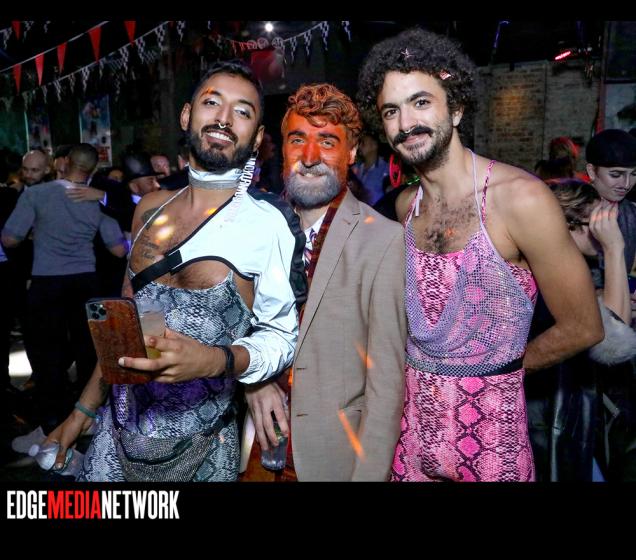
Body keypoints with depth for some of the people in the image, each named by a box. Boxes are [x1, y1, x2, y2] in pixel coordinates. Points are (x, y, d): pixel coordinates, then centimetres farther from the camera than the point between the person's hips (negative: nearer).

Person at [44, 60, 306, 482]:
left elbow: (281, 336, -9)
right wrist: (85, 409, 12)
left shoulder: (270, 224, -15)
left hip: (197, 448, -4)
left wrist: (216, 361, -27)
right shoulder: (150, 210, 1)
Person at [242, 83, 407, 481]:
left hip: (337, 452, -4)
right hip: (265, 443, 5)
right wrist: (255, 381, -8)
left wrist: (370, 473, -17)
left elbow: (387, 378, -17)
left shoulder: (386, 240, -18)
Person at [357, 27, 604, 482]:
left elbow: (583, 328, -11)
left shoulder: (521, 197, -18)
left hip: (490, 421, -5)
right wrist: (424, 371, 2)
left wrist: (498, 370, 0)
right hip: (414, 412, 5)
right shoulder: (405, 205, 0)